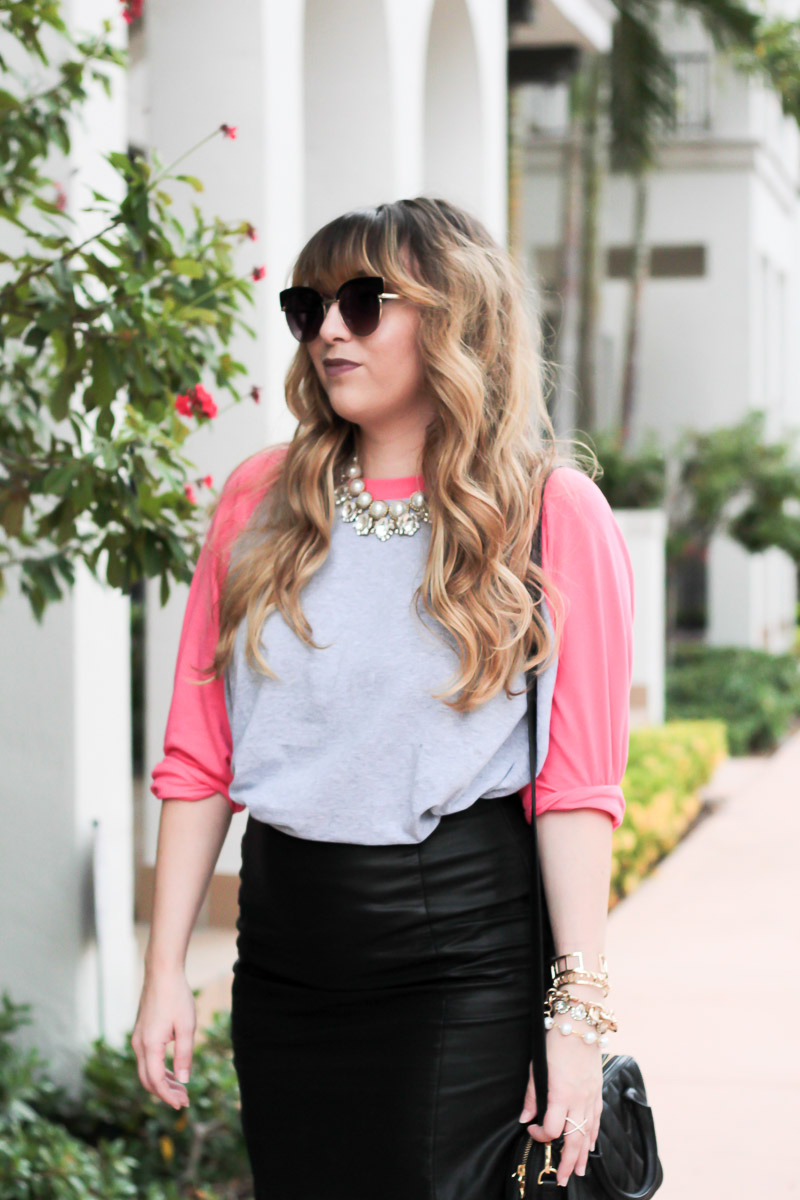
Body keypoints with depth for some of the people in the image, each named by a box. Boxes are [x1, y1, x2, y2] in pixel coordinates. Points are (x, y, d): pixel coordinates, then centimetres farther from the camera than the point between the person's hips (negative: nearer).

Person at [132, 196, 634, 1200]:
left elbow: (578, 784, -7)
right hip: (284, 943, 4)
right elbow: (197, 755, 6)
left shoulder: (553, 513, -3)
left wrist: (579, 1008, -12)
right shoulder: (262, 498, 6)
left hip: (464, 950, -3)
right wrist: (164, 967, 3)